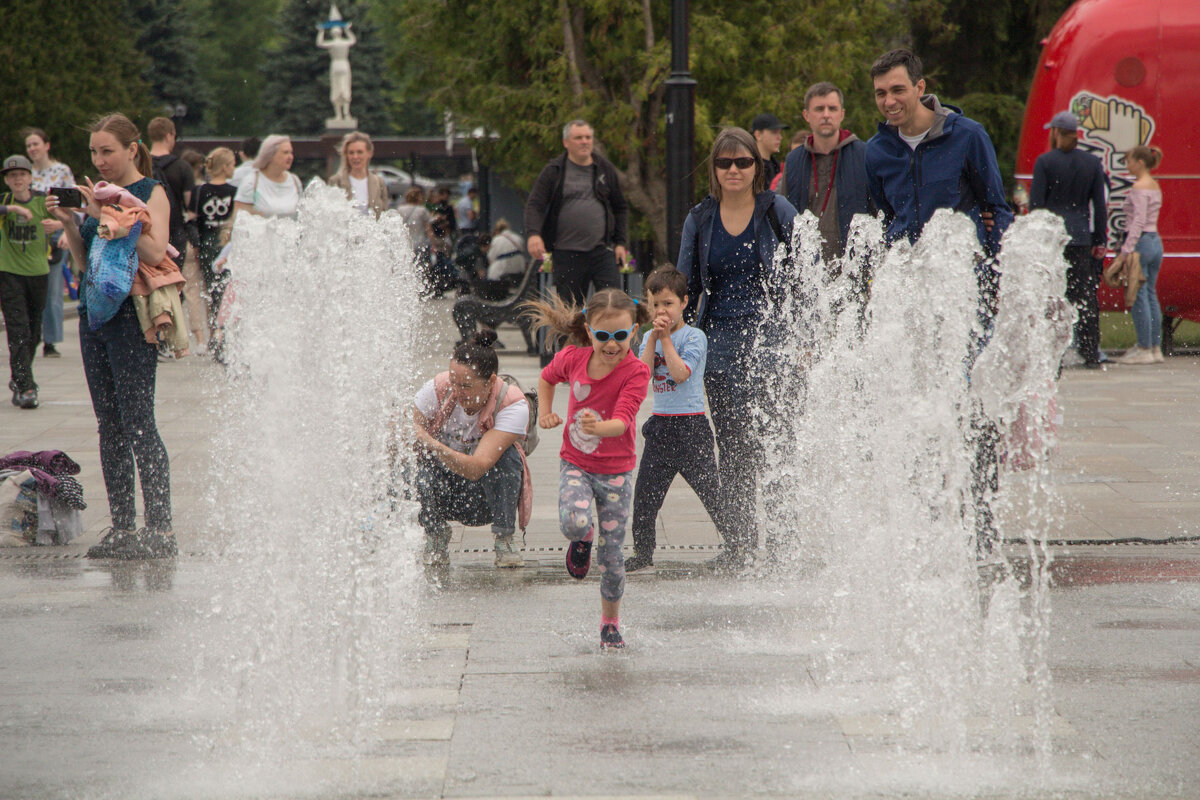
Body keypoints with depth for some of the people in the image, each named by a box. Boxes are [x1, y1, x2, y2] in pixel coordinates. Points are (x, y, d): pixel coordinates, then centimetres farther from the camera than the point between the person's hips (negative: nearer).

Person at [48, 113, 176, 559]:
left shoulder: (151, 192, -4)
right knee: (109, 426, 7)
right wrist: (68, 223, 0)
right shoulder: (101, 194, 16)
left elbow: (154, 251, -18)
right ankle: (121, 528, 10)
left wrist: (109, 216, -20)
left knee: (138, 425, -10)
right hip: (94, 313, 7)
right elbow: (86, 260, 15)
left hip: (132, 318, -7)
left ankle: (160, 530, -7)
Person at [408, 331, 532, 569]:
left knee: (505, 456, -32)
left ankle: (504, 539, -14)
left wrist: (429, 444, -49)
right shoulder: (438, 389, -17)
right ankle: (435, 536, -2)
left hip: (487, 493, -2)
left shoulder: (513, 405, -25)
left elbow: (476, 468, -37)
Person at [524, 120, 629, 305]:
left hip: (602, 251, 2)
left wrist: (620, 242, 9)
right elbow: (534, 206, -3)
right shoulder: (553, 171, 3)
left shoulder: (606, 169, 11)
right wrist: (533, 234, -21)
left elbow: (620, 208, 19)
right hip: (566, 254, -1)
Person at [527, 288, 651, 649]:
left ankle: (611, 620, 25)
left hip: (616, 471, -2)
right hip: (575, 463, 2)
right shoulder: (572, 359, -7)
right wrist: (544, 413, 4)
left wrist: (597, 427, -50)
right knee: (573, 522, -28)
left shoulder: (636, 372, -18)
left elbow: (622, 421, -30)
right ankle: (583, 539, 11)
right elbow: (547, 378, 17)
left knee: (611, 553, 2)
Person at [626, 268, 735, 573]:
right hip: (660, 425, 5)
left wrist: (666, 339, -15)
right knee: (644, 496, 4)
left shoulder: (694, 337, -6)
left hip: (691, 425, -5)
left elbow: (681, 373, -19)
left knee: (711, 492, -3)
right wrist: (654, 339, -9)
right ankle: (643, 553, 16)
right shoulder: (649, 338, 11)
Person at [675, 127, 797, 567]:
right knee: (732, 441, 1)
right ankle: (739, 536, 8)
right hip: (721, 337, 3)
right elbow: (686, 288, 16)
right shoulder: (700, 219, 10)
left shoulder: (778, 212, 1)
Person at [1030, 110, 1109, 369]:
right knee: (1085, 297, 6)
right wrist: (1100, 240, 12)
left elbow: (1036, 203, -4)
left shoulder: (1045, 161, -3)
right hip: (1081, 237, 3)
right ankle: (1091, 355, 4)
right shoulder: (1092, 163, 6)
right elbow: (1100, 205, 7)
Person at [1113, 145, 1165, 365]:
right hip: (1155, 241, 9)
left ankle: (1144, 349, -4)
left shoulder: (1139, 187, -12)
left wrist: (1127, 248, -22)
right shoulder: (1155, 186, 14)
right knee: (1150, 295, 12)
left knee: (1138, 297, -5)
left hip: (1140, 241, -9)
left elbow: (1138, 221, -19)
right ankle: (1155, 347, 14)